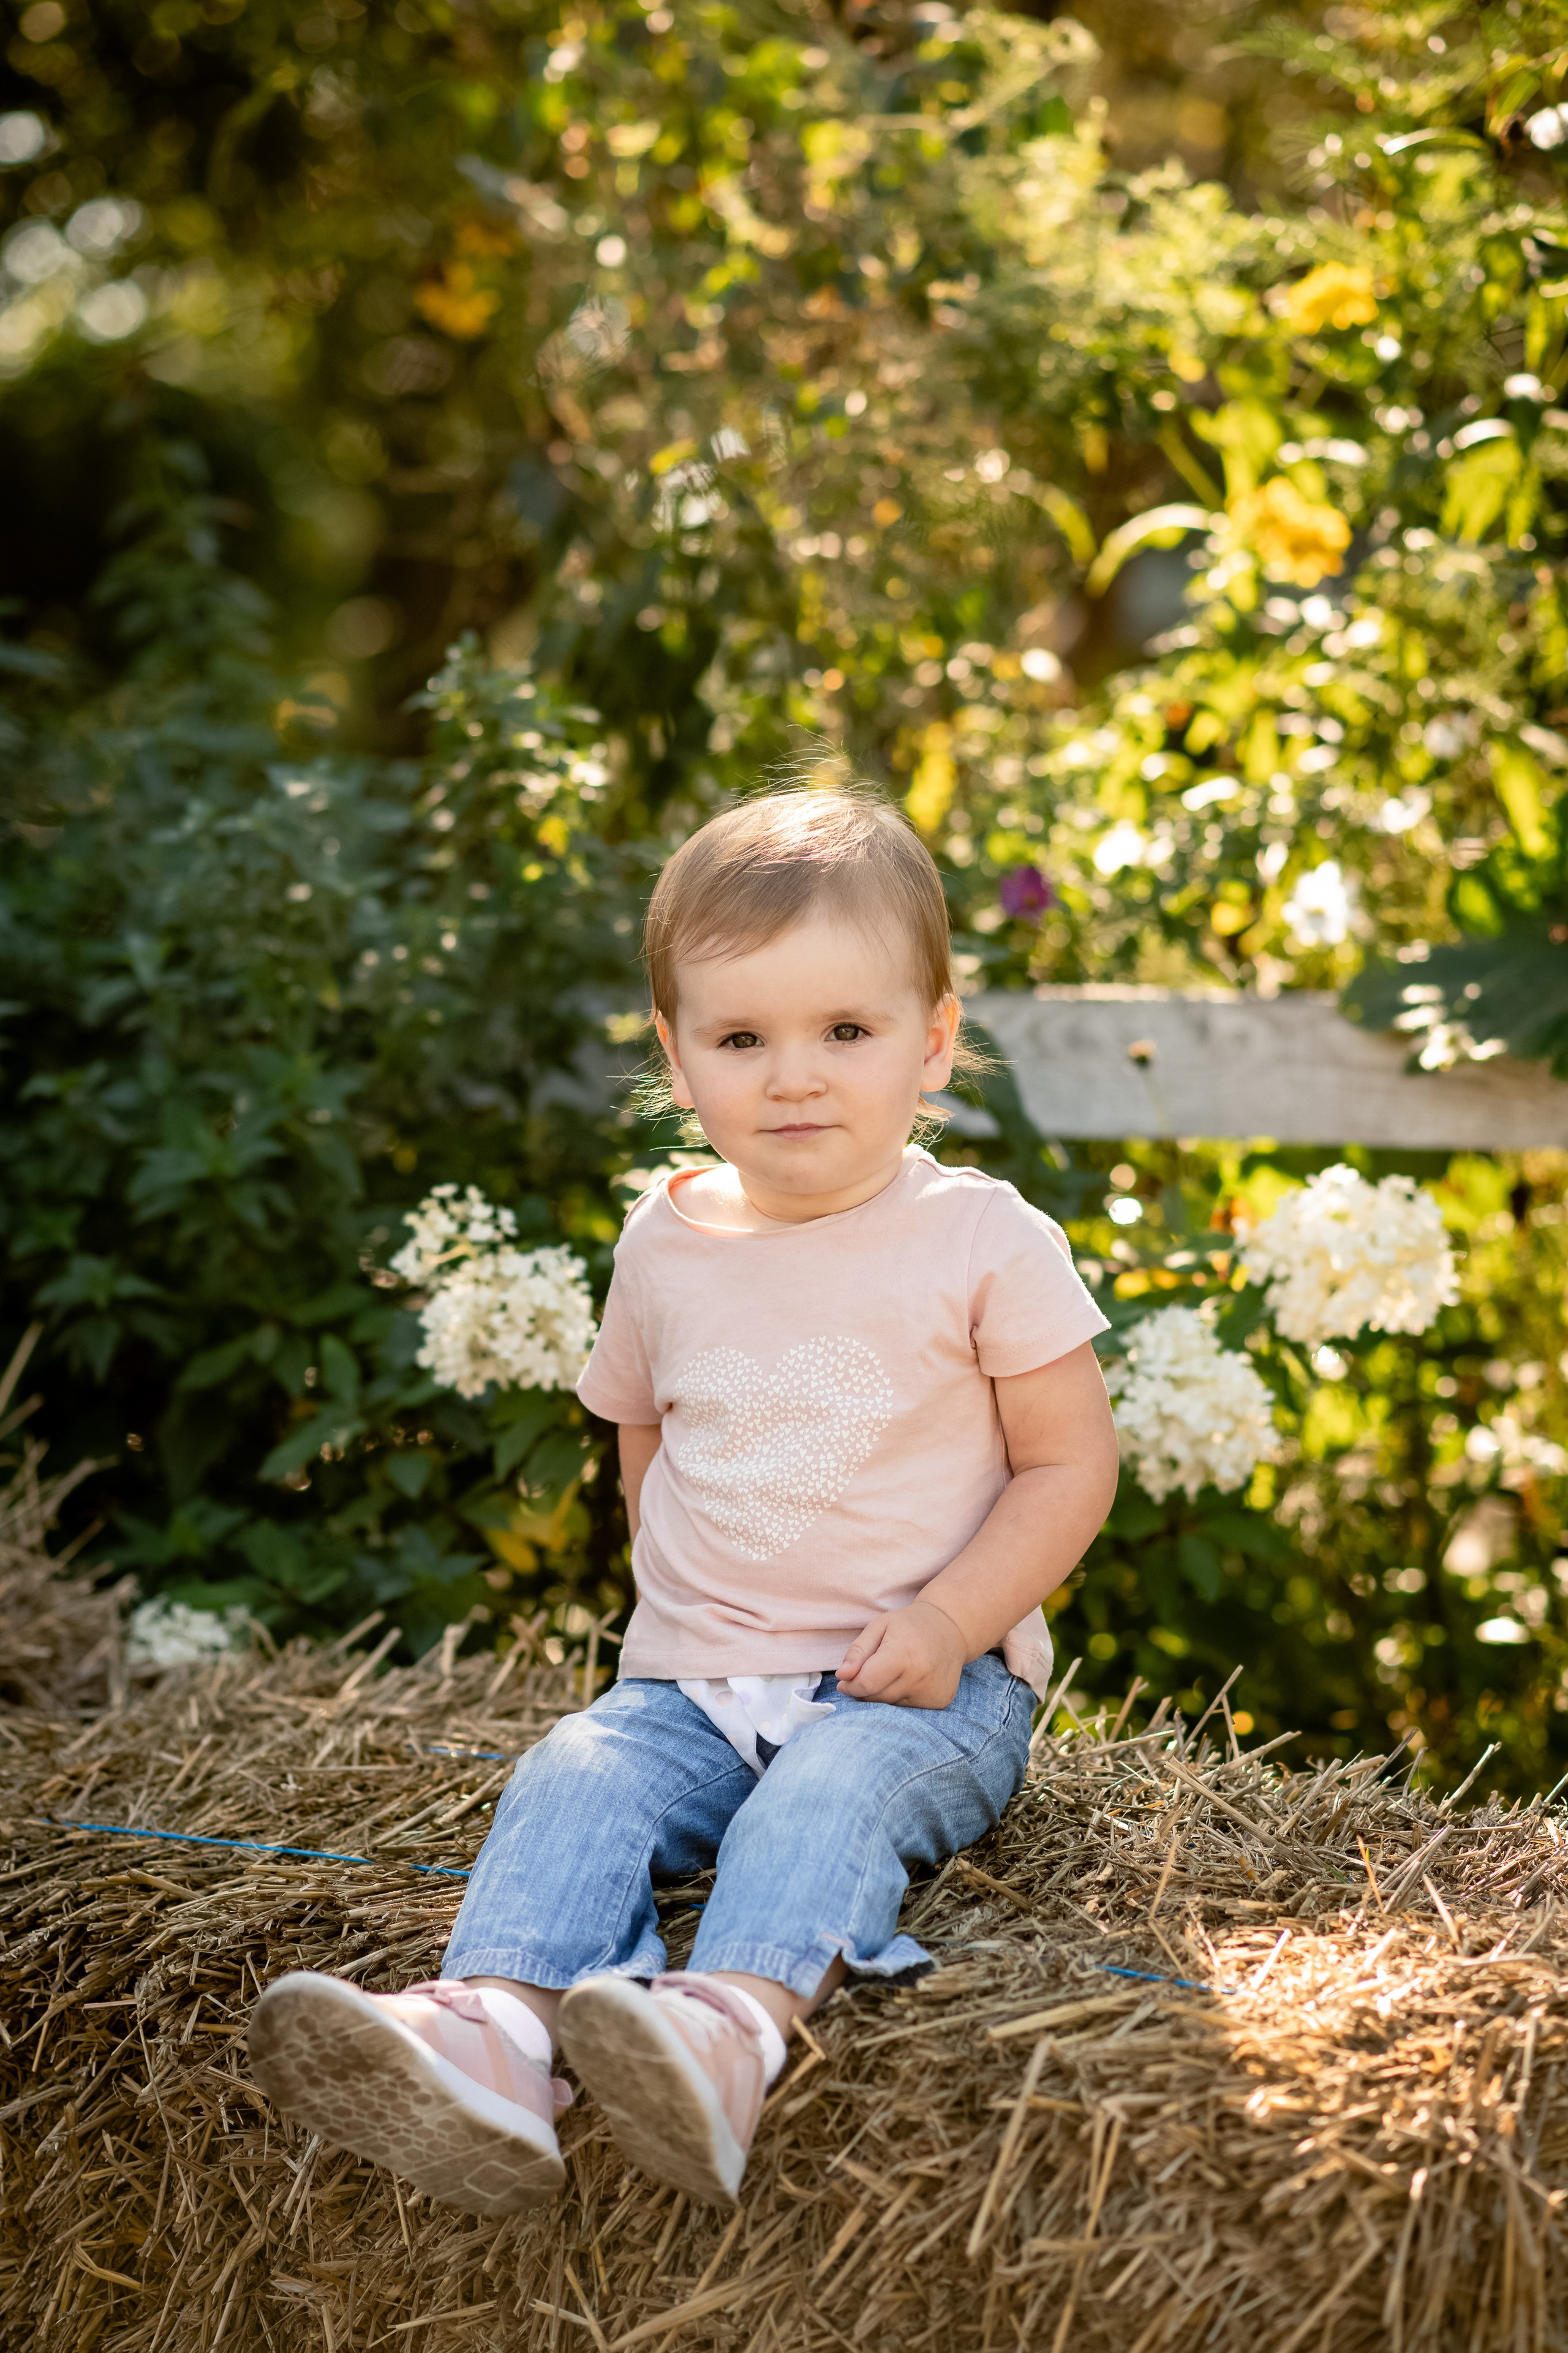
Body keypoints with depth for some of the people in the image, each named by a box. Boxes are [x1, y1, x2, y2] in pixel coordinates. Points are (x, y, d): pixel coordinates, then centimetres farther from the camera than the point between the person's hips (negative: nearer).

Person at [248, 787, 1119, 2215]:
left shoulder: (983, 1242, -4)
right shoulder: (666, 1249, 9)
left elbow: (1071, 1465, -2)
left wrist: (947, 1622, -16)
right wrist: (694, 1618, 6)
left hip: (931, 1685, -4)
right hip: (698, 1680, 4)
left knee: (831, 1791, -35)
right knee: (578, 1782, -24)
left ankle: (733, 2029, -58)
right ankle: (489, 2036, -46)